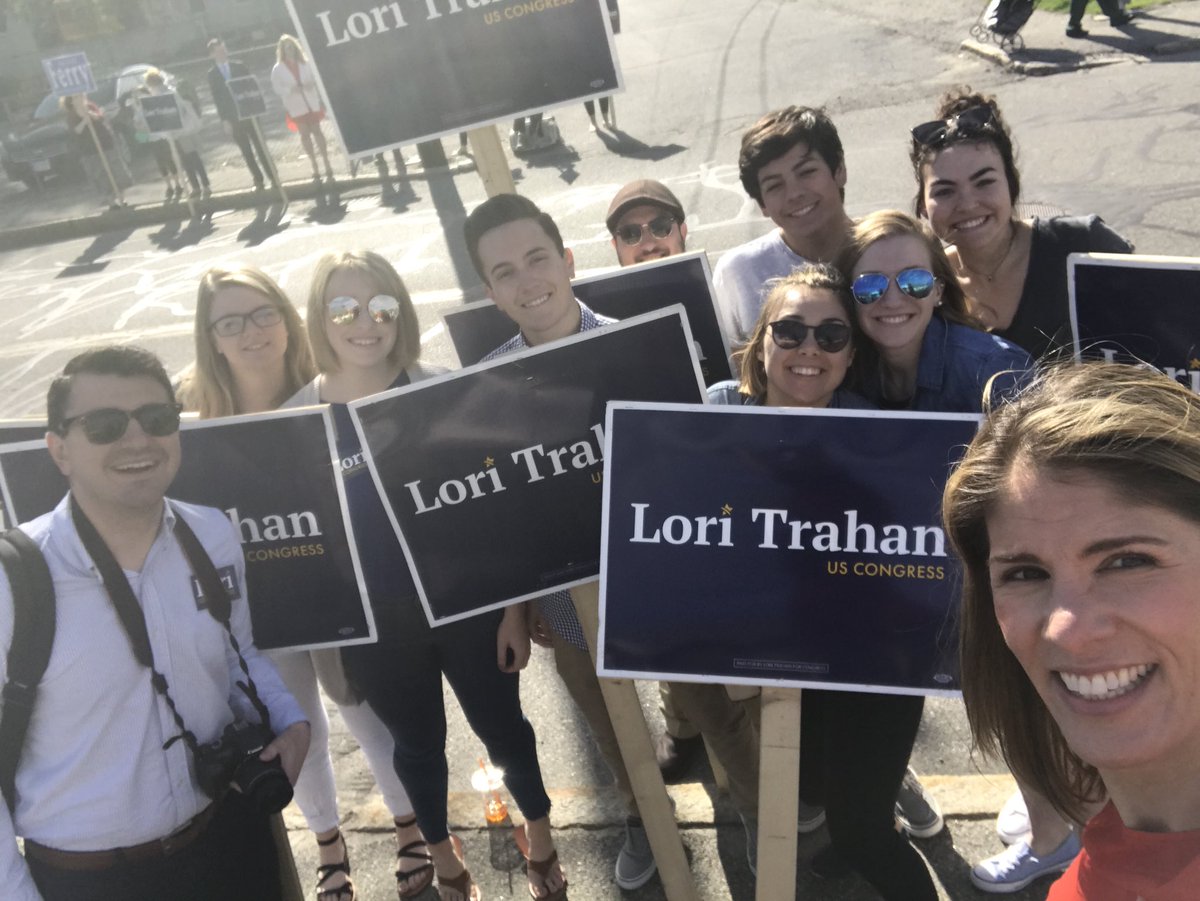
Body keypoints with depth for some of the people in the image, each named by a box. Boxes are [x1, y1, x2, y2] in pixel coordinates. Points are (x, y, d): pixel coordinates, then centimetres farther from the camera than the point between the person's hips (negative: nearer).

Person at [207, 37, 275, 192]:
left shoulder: (239, 66, 5)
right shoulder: (212, 75, 3)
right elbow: (217, 99, 0)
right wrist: (224, 120, -7)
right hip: (232, 118, 0)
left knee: (260, 148, 1)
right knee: (246, 151, 3)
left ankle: (273, 178, 7)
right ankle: (258, 181, 9)